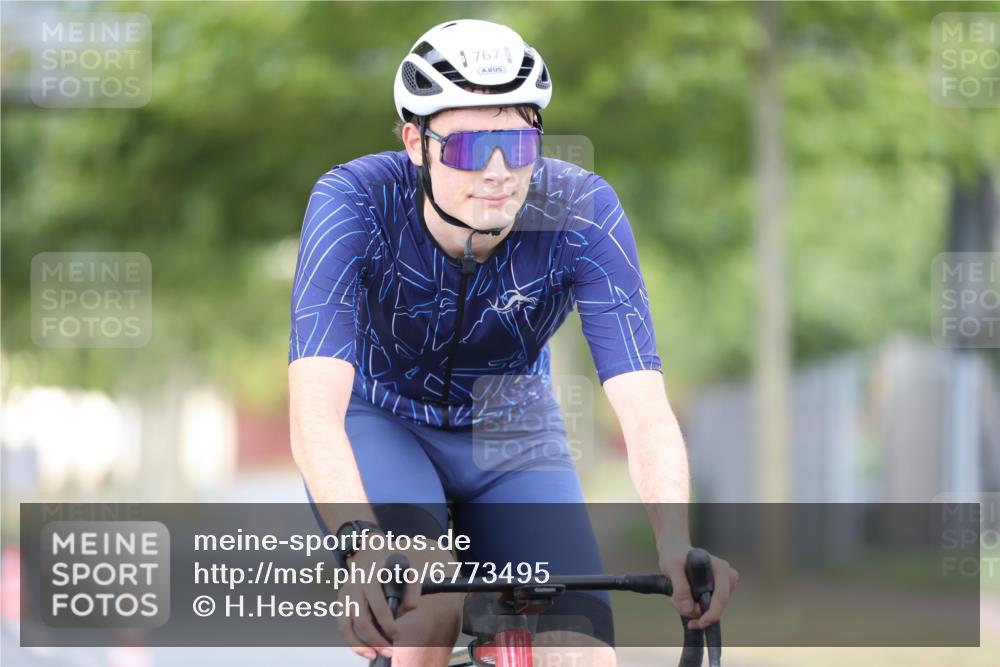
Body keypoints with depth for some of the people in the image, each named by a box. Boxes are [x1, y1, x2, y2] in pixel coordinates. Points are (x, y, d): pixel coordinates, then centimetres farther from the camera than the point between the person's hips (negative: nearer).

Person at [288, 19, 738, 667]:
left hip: (512, 436, 2)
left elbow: (644, 407, -34)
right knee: (428, 613, -31)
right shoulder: (356, 202, -30)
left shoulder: (582, 213, -26)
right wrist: (361, 542, -59)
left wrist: (676, 545, -53)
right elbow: (315, 408, -41)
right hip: (379, 422, -2)